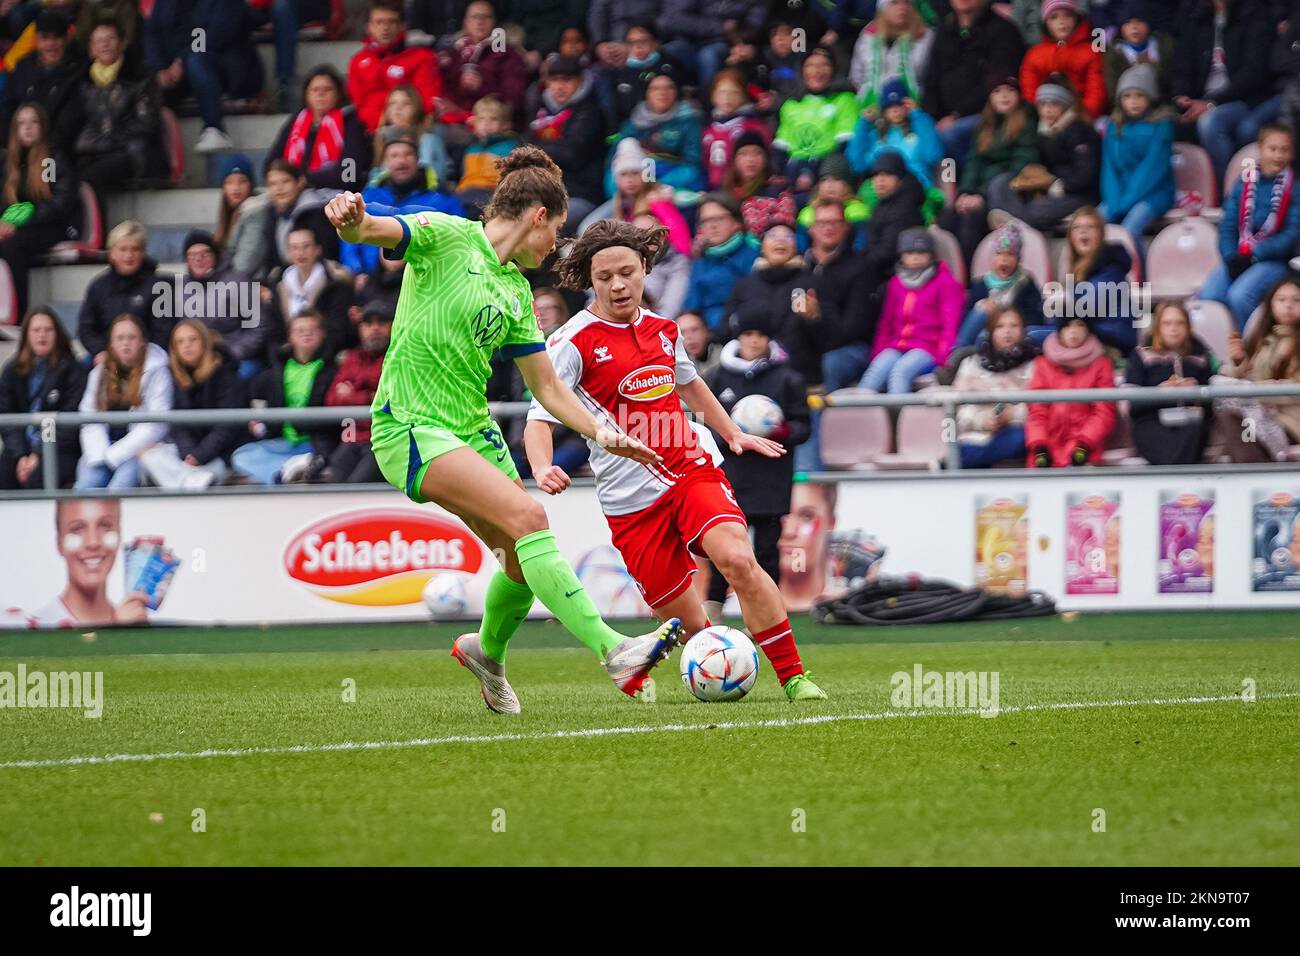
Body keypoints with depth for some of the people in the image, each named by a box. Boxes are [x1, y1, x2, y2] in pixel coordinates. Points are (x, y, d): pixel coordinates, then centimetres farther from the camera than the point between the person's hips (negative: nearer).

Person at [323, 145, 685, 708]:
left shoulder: (516, 291, 16)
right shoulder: (446, 238, -5)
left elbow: (547, 387, 19)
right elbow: (377, 231, -23)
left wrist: (603, 435, 7)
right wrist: (353, 221, -47)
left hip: (473, 429, 8)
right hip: (411, 427, -8)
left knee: (525, 562, 5)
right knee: (527, 517, -24)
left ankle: (487, 652, 37)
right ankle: (612, 651, -31)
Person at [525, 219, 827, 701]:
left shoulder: (661, 328, 11)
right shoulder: (573, 343, -6)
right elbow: (539, 419, -12)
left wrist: (733, 434, 34)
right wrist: (542, 469, -31)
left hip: (695, 471, 3)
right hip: (631, 498, -3)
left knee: (738, 559, -24)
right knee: (688, 623, -4)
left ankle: (794, 677, -18)